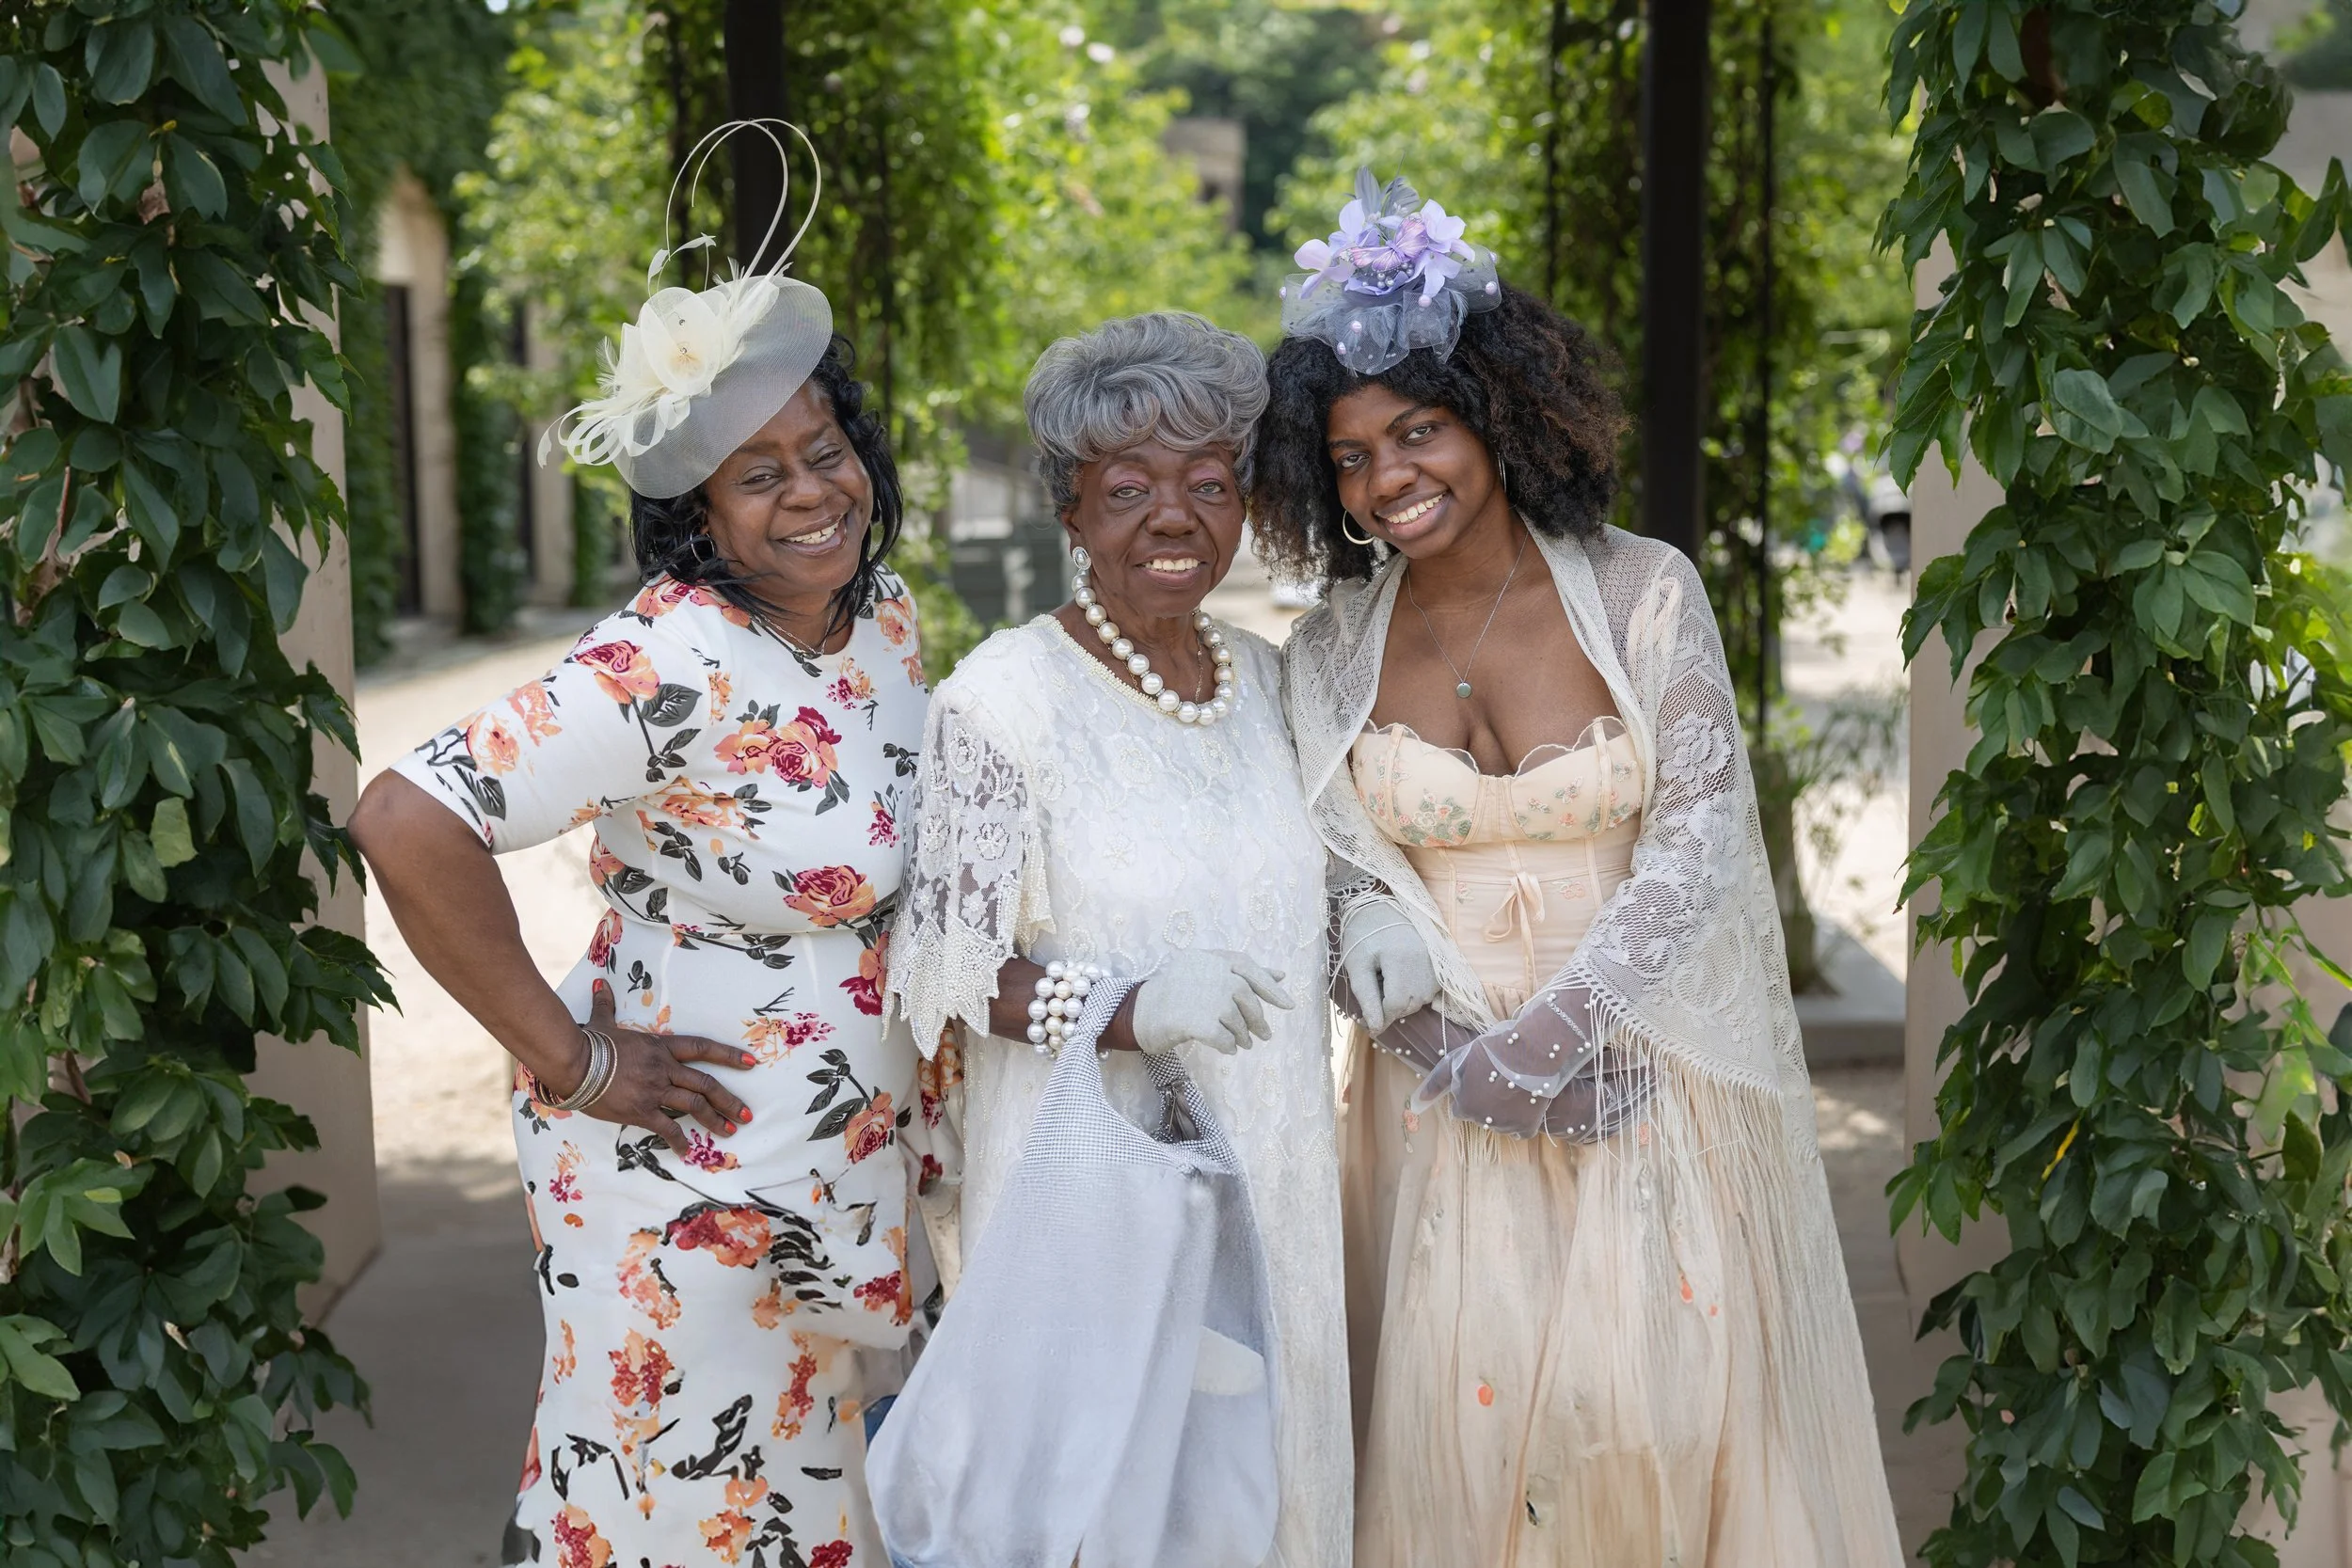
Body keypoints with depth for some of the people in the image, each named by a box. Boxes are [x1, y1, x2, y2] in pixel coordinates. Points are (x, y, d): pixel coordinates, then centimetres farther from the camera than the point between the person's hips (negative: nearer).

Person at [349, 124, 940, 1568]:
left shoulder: (888, 618, 0)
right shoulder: (666, 671, -25)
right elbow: (409, 825, -33)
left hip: (864, 1161, 8)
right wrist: (564, 1056, -24)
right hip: (697, 1174, -7)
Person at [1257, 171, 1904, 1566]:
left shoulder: (1643, 594, -6)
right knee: (1466, 1405, 1)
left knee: (1668, 1404, 1)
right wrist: (1472, 1061, -14)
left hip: (1651, 1074, -1)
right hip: (1444, 1092, 1)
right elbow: (1350, 890, -1)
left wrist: (1546, 1034, -16)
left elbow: (1702, 837, -9)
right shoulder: (1332, 654, 1)